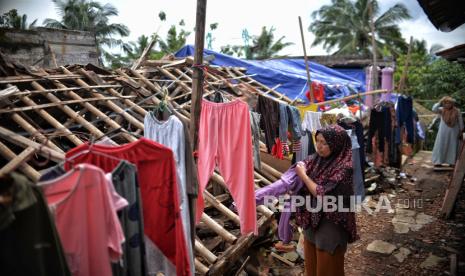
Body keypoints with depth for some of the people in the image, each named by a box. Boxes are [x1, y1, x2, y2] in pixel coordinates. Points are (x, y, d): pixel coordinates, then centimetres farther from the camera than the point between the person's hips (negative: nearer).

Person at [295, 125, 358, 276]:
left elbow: (323, 195, -23)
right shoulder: (315, 159, -1)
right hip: (311, 220, 6)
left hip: (330, 226, -6)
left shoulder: (343, 168, -21)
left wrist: (303, 175, -17)